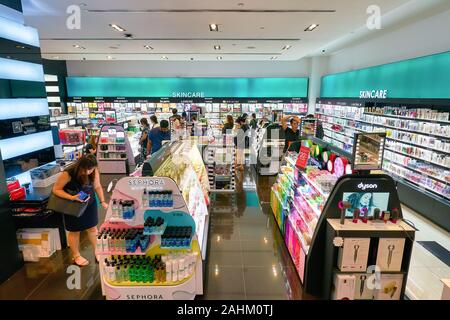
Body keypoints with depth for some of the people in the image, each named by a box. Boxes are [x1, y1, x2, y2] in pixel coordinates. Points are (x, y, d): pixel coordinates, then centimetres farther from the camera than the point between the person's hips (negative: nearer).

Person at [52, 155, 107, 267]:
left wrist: (102, 201, -7)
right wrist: (72, 198, -32)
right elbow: (56, 189, -18)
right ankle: (76, 256, 37)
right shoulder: (68, 174, -29)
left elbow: (97, 186, -1)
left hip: (90, 203, 3)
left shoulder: (94, 172, -17)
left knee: (92, 228, 14)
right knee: (75, 231, 15)